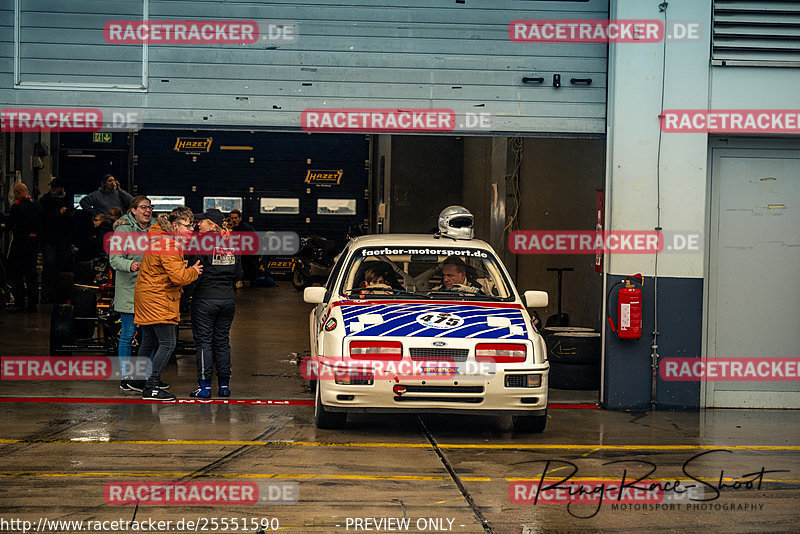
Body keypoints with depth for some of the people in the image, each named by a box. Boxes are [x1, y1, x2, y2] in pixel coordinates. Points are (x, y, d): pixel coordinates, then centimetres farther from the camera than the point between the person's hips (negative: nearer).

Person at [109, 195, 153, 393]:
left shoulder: (153, 229, 11)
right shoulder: (123, 229, -7)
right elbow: (114, 259, -14)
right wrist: (130, 265, -31)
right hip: (128, 288, -6)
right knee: (128, 334, -1)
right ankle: (126, 378, 6)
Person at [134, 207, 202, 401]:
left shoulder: (158, 235, 7)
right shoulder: (169, 246, -21)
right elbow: (179, 277, -27)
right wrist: (193, 271, -5)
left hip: (145, 296, 10)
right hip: (158, 299, -10)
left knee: (148, 341, 19)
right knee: (168, 343, -9)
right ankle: (151, 388, -10)